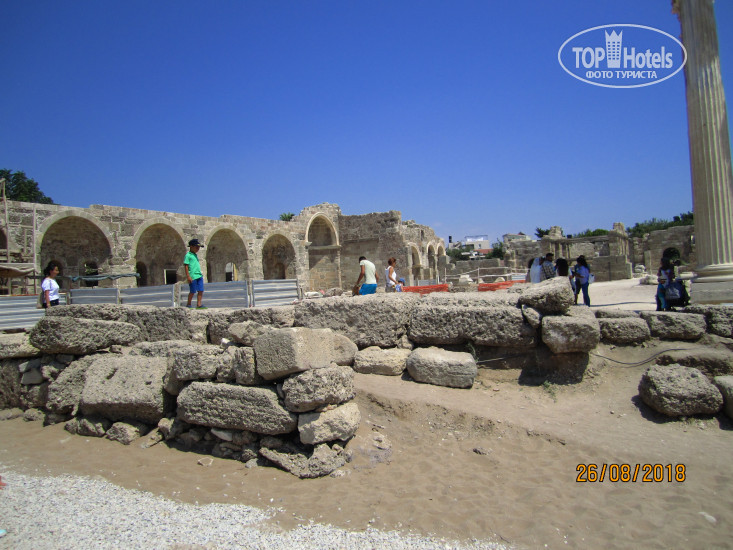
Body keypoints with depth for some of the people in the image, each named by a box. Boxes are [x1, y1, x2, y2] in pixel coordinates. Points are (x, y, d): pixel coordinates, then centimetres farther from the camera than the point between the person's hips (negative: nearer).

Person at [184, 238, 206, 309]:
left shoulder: (195, 255, 18)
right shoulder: (188, 255, -6)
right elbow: (186, 266, -10)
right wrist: (188, 276, -15)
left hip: (199, 276, 8)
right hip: (192, 276, -7)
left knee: (201, 291, 1)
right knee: (192, 292, 1)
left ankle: (199, 304, 3)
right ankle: (188, 304, 17)